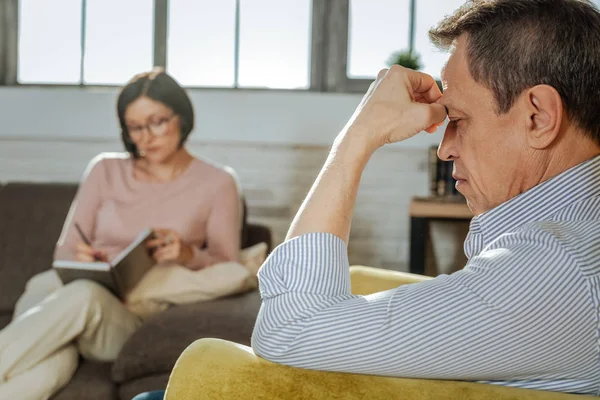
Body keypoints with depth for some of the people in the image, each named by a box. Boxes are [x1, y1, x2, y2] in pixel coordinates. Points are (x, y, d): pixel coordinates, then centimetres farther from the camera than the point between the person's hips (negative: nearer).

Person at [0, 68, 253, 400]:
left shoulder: (216, 184, 10)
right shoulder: (105, 170, 18)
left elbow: (228, 271, 6)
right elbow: (64, 251, 15)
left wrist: (189, 254, -16)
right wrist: (81, 259, -10)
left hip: (141, 320, -2)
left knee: (84, 294, -38)